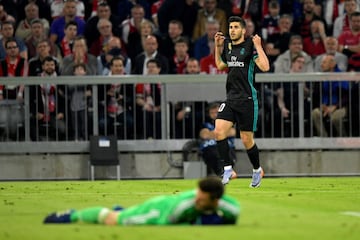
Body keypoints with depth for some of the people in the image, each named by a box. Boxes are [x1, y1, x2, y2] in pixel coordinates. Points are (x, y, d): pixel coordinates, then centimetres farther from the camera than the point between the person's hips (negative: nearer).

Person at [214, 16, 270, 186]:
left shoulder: (250, 46, -9)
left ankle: (257, 170, 24)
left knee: (247, 140, 0)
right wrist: (217, 47, 19)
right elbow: (220, 66, 28)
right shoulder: (227, 45, 10)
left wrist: (258, 46, -22)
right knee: (219, 132, -12)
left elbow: (265, 67, -20)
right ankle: (227, 169, -2)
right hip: (230, 99, 6)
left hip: (247, 99, -6)